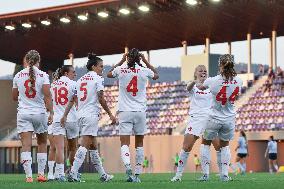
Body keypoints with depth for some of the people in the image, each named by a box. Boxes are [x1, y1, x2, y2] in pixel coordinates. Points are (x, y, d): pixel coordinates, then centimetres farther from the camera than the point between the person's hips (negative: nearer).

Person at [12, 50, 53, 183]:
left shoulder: (18, 76, 3)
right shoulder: (43, 75, -4)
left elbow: (14, 97, 12)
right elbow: (47, 96, -11)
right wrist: (51, 113, -8)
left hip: (23, 113, 0)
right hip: (40, 113, 0)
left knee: (26, 145, -4)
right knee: (42, 143, 16)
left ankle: (28, 176, -13)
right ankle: (41, 174, 14)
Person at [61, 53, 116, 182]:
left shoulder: (80, 80, 16)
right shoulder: (98, 78, -4)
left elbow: (72, 100, 14)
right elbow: (101, 99, -9)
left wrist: (65, 115, 15)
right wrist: (110, 115, -4)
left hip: (81, 115, 8)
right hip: (91, 115, -8)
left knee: (93, 146, 13)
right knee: (85, 145, -13)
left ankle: (102, 175, 20)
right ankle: (73, 173, -23)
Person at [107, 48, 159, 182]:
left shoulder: (121, 70, -3)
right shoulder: (144, 71, -2)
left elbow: (109, 74, 22)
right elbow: (156, 75, 22)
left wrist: (121, 61, 23)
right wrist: (146, 62, 22)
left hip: (125, 111, -1)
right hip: (140, 111, 1)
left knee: (124, 143, -4)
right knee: (139, 144, 12)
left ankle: (128, 166, -30)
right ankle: (137, 174, 11)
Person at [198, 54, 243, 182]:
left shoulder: (212, 81, -20)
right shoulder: (238, 81, -10)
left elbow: (201, 87, 3)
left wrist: (199, 85, 26)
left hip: (214, 118, -3)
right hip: (229, 119, 3)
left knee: (205, 143, 18)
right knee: (225, 145, 22)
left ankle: (205, 174, 11)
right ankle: (225, 174, 14)